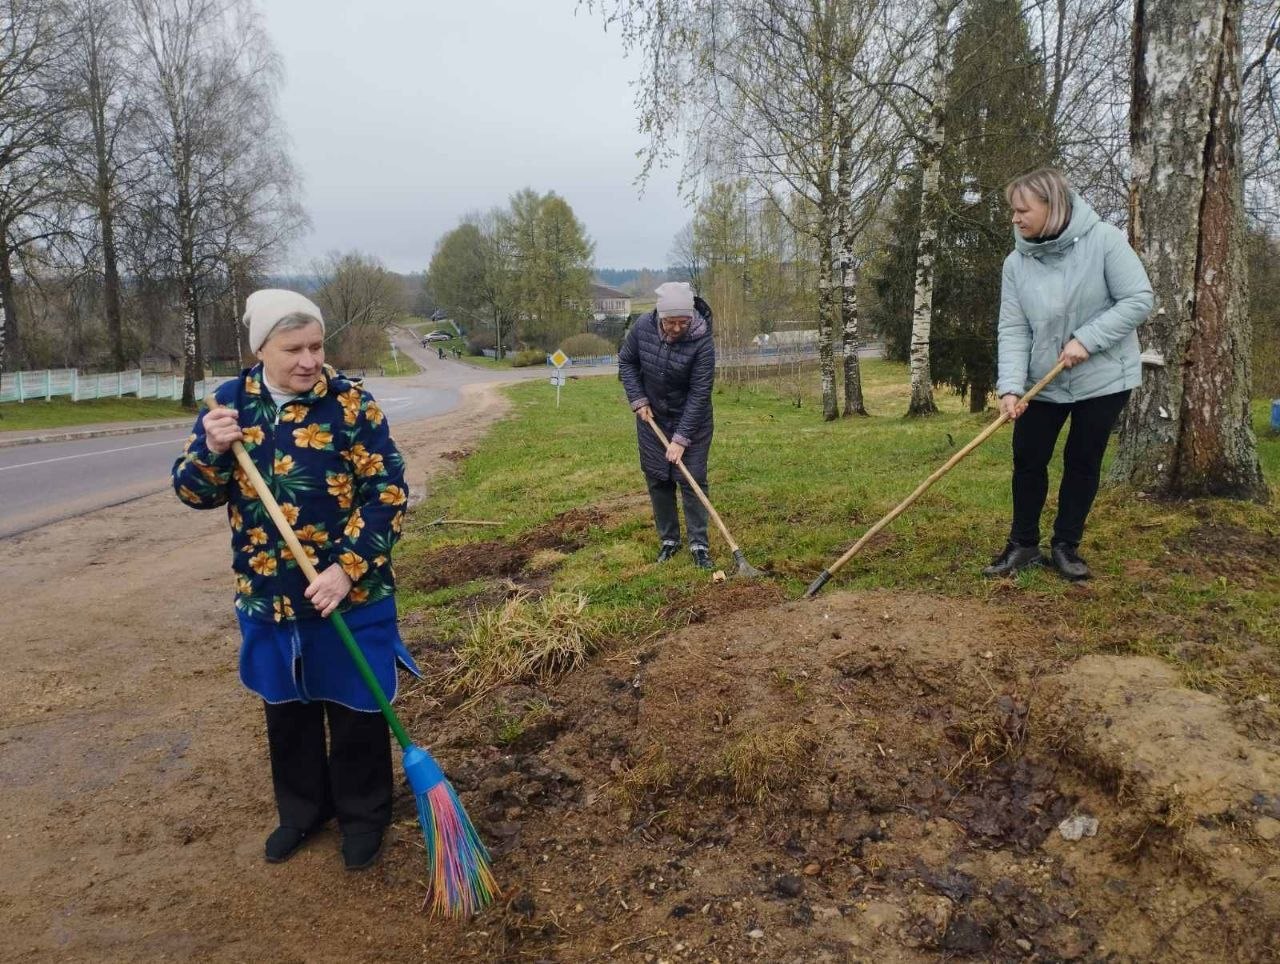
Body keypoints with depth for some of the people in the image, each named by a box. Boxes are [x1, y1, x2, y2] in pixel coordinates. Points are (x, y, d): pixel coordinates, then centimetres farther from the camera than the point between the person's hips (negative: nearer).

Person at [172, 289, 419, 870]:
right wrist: (212, 449, -18)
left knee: (355, 710, 10)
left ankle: (363, 816, 32)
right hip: (266, 596, 4)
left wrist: (348, 569, -22)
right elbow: (194, 493, 3)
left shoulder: (350, 402, -12)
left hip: (350, 595, -4)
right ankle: (303, 807, 42)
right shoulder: (230, 401, 0)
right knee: (285, 708, 19)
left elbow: (387, 493, -14)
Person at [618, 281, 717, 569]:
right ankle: (668, 539, 21)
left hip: (691, 420, -3)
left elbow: (699, 394, -24)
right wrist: (638, 400, -8)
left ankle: (699, 544, 8)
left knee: (693, 480, -2)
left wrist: (682, 438, -24)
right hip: (652, 417, 3)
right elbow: (626, 361, 2)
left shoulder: (702, 341, -26)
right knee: (657, 479, 8)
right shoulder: (643, 326, -16)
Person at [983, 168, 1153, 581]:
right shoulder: (1017, 263, -6)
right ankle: (1023, 544, 19)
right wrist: (1011, 386, -21)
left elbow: (1139, 300, -15)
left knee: (1083, 462, 6)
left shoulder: (1104, 240, -15)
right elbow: (1013, 329, -9)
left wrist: (1086, 339, -23)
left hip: (1102, 377, -3)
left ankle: (1066, 546, 21)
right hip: (1042, 383, 3)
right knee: (1028, 459, 4)